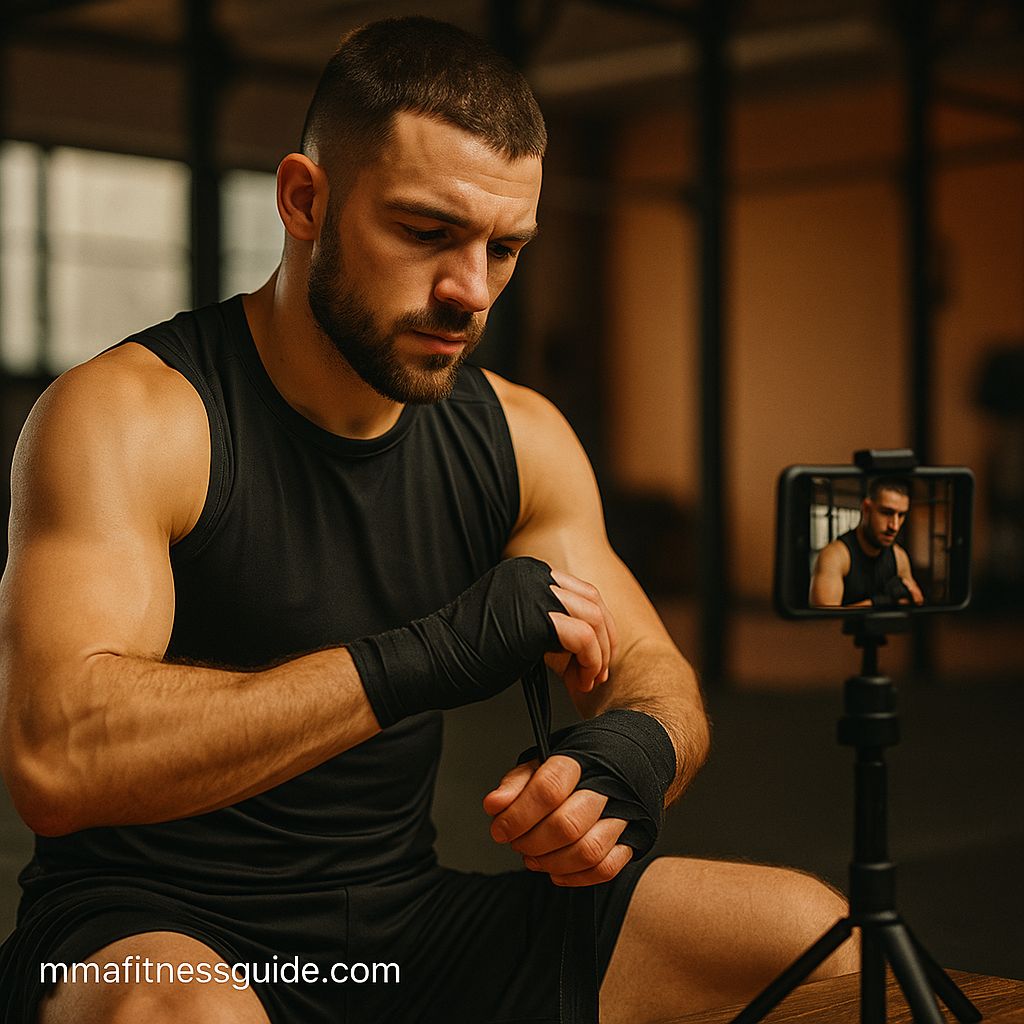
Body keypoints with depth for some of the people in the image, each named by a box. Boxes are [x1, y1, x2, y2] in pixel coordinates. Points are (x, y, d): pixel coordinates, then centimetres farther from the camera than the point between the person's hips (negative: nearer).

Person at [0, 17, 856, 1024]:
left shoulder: (519, 438, 5)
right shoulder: (124, 414, -14)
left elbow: (656, 678, 9)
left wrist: (634, 751, -18)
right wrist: (431, 653, -32)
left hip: (406, 923, 5)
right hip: (145, 935, -5)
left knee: (816, 933, -9)